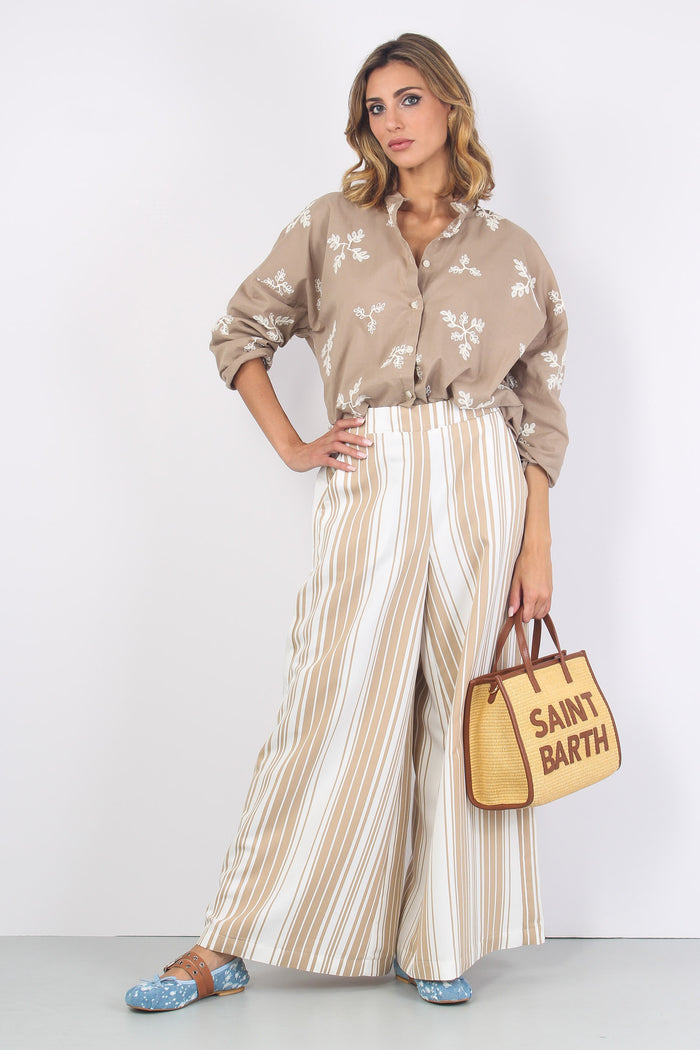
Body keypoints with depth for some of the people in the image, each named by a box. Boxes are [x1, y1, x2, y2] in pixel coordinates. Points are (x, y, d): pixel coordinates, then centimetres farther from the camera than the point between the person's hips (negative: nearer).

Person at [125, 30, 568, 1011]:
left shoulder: (511, 251, 10)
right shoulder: (332, 225, 10)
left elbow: (542, 412, 8)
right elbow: (240, 331, 16)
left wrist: (537, 545, 0)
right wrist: (291, 446, 6)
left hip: (482, 487, 1)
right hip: (369, 484, -1)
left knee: (463, 711, 3)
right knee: (332, 710, -3)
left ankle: (440, 945, 17)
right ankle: (224, 948, 6)